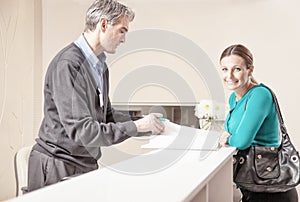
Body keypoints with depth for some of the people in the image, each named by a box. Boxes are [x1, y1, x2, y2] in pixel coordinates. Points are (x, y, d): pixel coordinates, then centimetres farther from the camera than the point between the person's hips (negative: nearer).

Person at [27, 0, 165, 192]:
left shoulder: (101, 66, 9)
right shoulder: (68, 64, -20)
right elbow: (81, 131, -25)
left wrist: (145, 123, 4)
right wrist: (136, 127, -21)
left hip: (87, 164, 8)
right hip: (59, 168, -8)